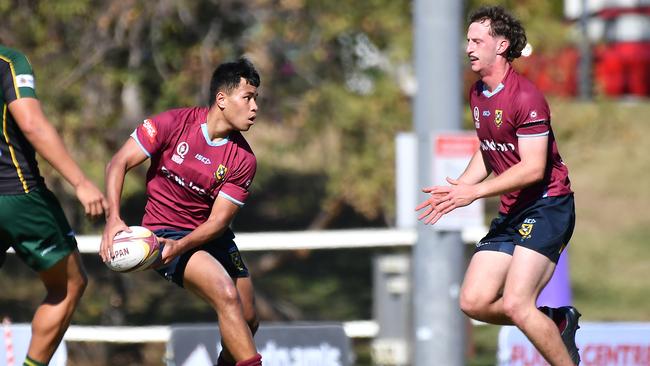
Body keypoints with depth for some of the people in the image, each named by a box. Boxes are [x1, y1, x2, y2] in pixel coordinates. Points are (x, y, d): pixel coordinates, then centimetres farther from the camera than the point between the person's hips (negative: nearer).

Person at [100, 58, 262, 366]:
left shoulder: (243, 160, -8)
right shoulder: (174, 124, -16)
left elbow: (218, 220, -11)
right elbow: (120, 163, -13)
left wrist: (180, 246, -30)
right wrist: (113, 218, -27)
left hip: (209, 235, 5)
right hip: (165, 230, -5)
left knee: (247, 321, 4)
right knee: (226, 294, -27)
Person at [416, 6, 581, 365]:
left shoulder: (525, 97, -18)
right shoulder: (477, 94, 10)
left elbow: (533, 168, -23)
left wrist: (475, 192, -26)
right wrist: (456, 190, 12)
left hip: (547, 207, -9)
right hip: (511, 212, 9)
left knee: (515, 305, -21)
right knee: (474, 302, 0)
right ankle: (558, 322, 19)